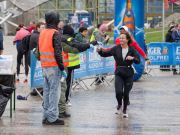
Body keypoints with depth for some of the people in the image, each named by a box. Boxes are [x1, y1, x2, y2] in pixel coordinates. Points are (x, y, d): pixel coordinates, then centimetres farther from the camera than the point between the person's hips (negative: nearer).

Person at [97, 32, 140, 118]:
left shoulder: (131, 50, -2)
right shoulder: (116, 49, 0)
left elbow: (138, 61, -5)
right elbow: (105, 54, 3)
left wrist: (132, 58, -24)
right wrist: (100, 51, -16)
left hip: (128, 74, 0)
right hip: (119, 73, 0)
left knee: (126, 93, 5)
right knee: (119, 92, -14)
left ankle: (125, 110, 28)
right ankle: (119, 104, 21)